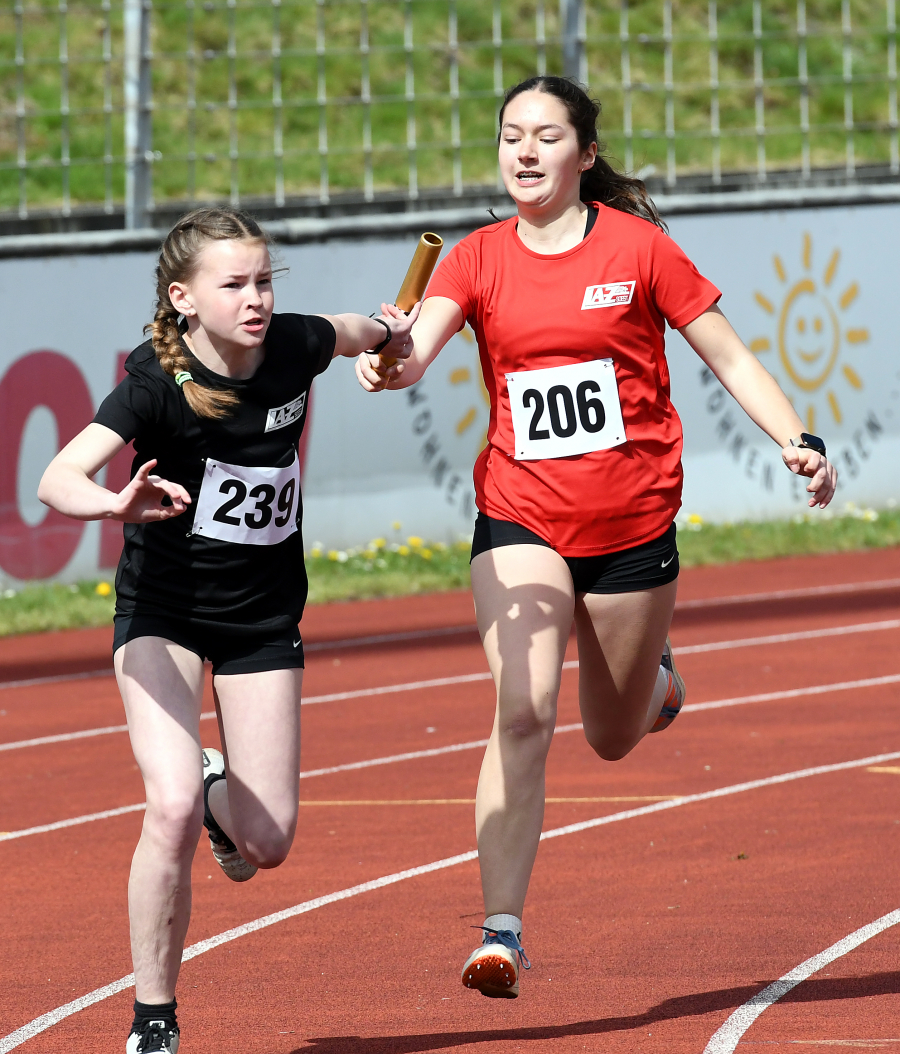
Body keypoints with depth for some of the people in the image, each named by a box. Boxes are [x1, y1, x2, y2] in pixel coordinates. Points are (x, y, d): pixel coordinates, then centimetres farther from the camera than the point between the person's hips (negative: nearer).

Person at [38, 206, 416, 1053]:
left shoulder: (294, 347, -11)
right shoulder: (158, 383, -24)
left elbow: (352, 332, 17)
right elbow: (55, 481, -39)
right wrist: (118, 505, -56)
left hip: (262, 616, 4)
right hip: (162, 609, -4)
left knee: (266, 842, 0)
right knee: (171, 807, -25)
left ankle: (222, 794, 40)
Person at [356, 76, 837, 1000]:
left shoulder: (636, 246, -3)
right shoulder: (478, 259, 0)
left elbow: (725, 354, 3)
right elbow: (418, 348, -16)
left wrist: (796, 441, -7)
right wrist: (389, 365, -39)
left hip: (632, 523, 0)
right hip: (520, 519, 0)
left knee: (613, 741, 13)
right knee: (522, 713, -20)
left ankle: (654, 672, 51)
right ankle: (501, 934, -18)